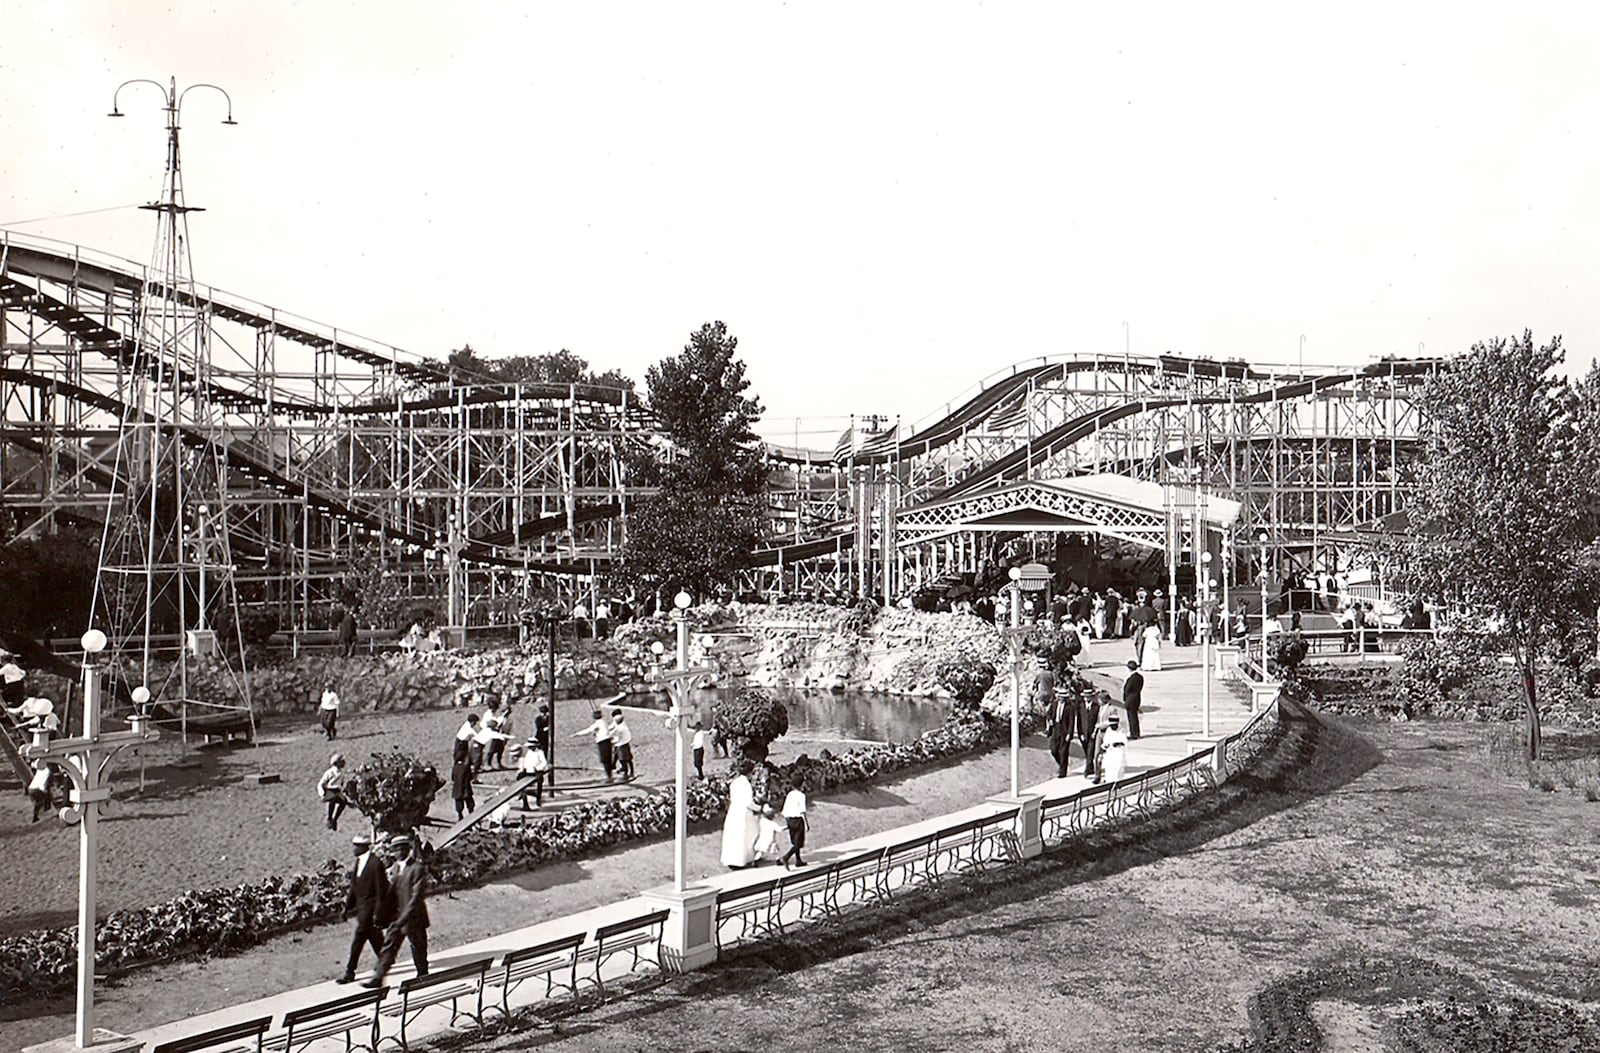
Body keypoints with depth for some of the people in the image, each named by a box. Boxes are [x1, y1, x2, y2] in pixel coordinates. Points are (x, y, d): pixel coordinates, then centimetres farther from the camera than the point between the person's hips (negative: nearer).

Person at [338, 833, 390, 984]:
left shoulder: (376, 863, -18)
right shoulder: (358, 862, 8)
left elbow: (381, 890, -17)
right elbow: (354, 886, 15)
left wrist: (378, 913, -17)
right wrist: (348, 907, 13)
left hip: (370, 907, -8)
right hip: (361, 907, 8)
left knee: (358, 939, -6)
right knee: (374, 937, 18)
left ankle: (350, 972, -1)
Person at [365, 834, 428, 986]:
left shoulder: (417, 868, -15)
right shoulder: (397, 868, 11)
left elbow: (417, 896, -20)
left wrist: (403, 918, -24)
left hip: (414, 918, -7)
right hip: (397, 918, 7)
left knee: (418, 950, 6)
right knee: (388, 947, 3)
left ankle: (422, 977, 22)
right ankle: (378, 978, 4)